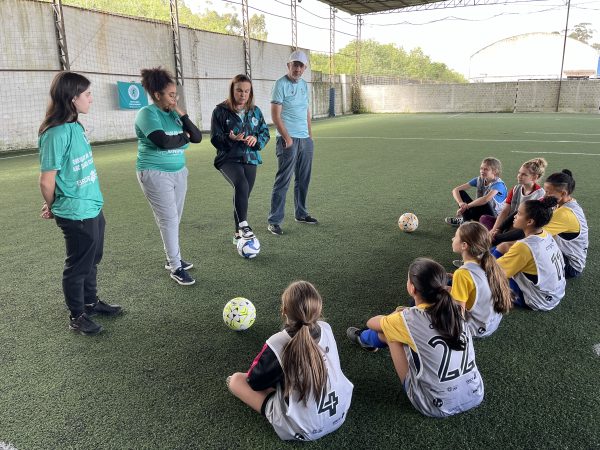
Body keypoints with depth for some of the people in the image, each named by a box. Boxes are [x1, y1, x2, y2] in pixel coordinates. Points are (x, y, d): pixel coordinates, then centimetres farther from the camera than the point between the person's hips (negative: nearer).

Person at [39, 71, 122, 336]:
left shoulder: (76, 126, 5)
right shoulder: (57, 133, -21)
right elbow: (47, 180, -16)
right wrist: (54, 207, 1)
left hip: (93, 208, 8)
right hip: (76, 214, -8)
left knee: (92, 260, 21)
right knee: (78, 265, 8)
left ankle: (91, 302, 40)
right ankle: (77, 316, 26)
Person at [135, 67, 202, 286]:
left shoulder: (173, 113, 8)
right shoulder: (147, 113, -12)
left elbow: (197, 137, 2)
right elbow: (163, 141, -26)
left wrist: (183, 115, -8)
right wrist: (184, 138, -8)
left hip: (178, 171, 7)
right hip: (155, 174, -7)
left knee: (174, 219, 12)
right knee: (169, 220, -5)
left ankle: (172, 258, 27)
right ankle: (176, 268, 3)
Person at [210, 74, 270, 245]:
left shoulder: (255, 111, 8)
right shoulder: (221, 111, -5)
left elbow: (265, 133, 11)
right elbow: (215, 139, -6)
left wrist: (256, 139, -11)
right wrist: (230, 139, -25)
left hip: (250, 160, 5)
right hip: (228, 159, -4)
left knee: (243, 195, 9)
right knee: (241, 186, -32)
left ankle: (238, 234, 24)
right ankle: (243, 225, -24)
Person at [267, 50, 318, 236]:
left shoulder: (304, 84, 15)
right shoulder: (281, 84, -7)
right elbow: (275, 115, -12)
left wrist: (310, 134, 14)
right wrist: (287, 138, -15)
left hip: (305, 139, 8)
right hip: (288, 139, -8)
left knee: (303, 179, 13)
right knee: (283, 181, -7)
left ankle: (301, 214, 26)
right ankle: (274, 221, -2)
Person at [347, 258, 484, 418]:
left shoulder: (409, 318, -18)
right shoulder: (455, 309, -6)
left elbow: (371, 323, 5)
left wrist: (395, 316, 25)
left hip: (436, 407, -5)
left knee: (389, 332, 5)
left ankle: (364, 339, 41)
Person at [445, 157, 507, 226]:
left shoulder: (498, 184, -19)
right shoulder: (479, 180, -3)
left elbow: (485, 199, -40)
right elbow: (455, 190, -11)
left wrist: (466, 206, -36)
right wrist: (461, 203, -30)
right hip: (479, 213, 6)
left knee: (483, 202, -37)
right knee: (461, 192, -8)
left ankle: (463, 220, -14)